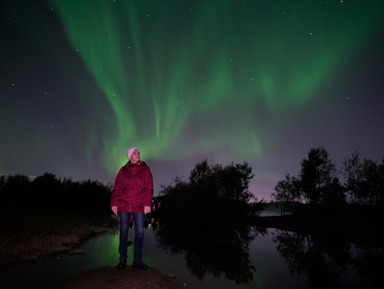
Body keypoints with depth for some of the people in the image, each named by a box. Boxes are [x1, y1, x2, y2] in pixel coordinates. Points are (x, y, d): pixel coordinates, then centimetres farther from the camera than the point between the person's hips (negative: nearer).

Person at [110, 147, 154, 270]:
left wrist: (147, 204, -8)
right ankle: (123, 258, 24)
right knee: (124, 231, 8)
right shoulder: (123, 170, 8)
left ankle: (137, 260, 12)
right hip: (123, 205, 1)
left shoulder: (145, 169, 4)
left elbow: (149, 188, 0)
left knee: (140, 232, -1)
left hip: (139, 206, -1)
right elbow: (116, 188, 8)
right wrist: (114, 203, 2)